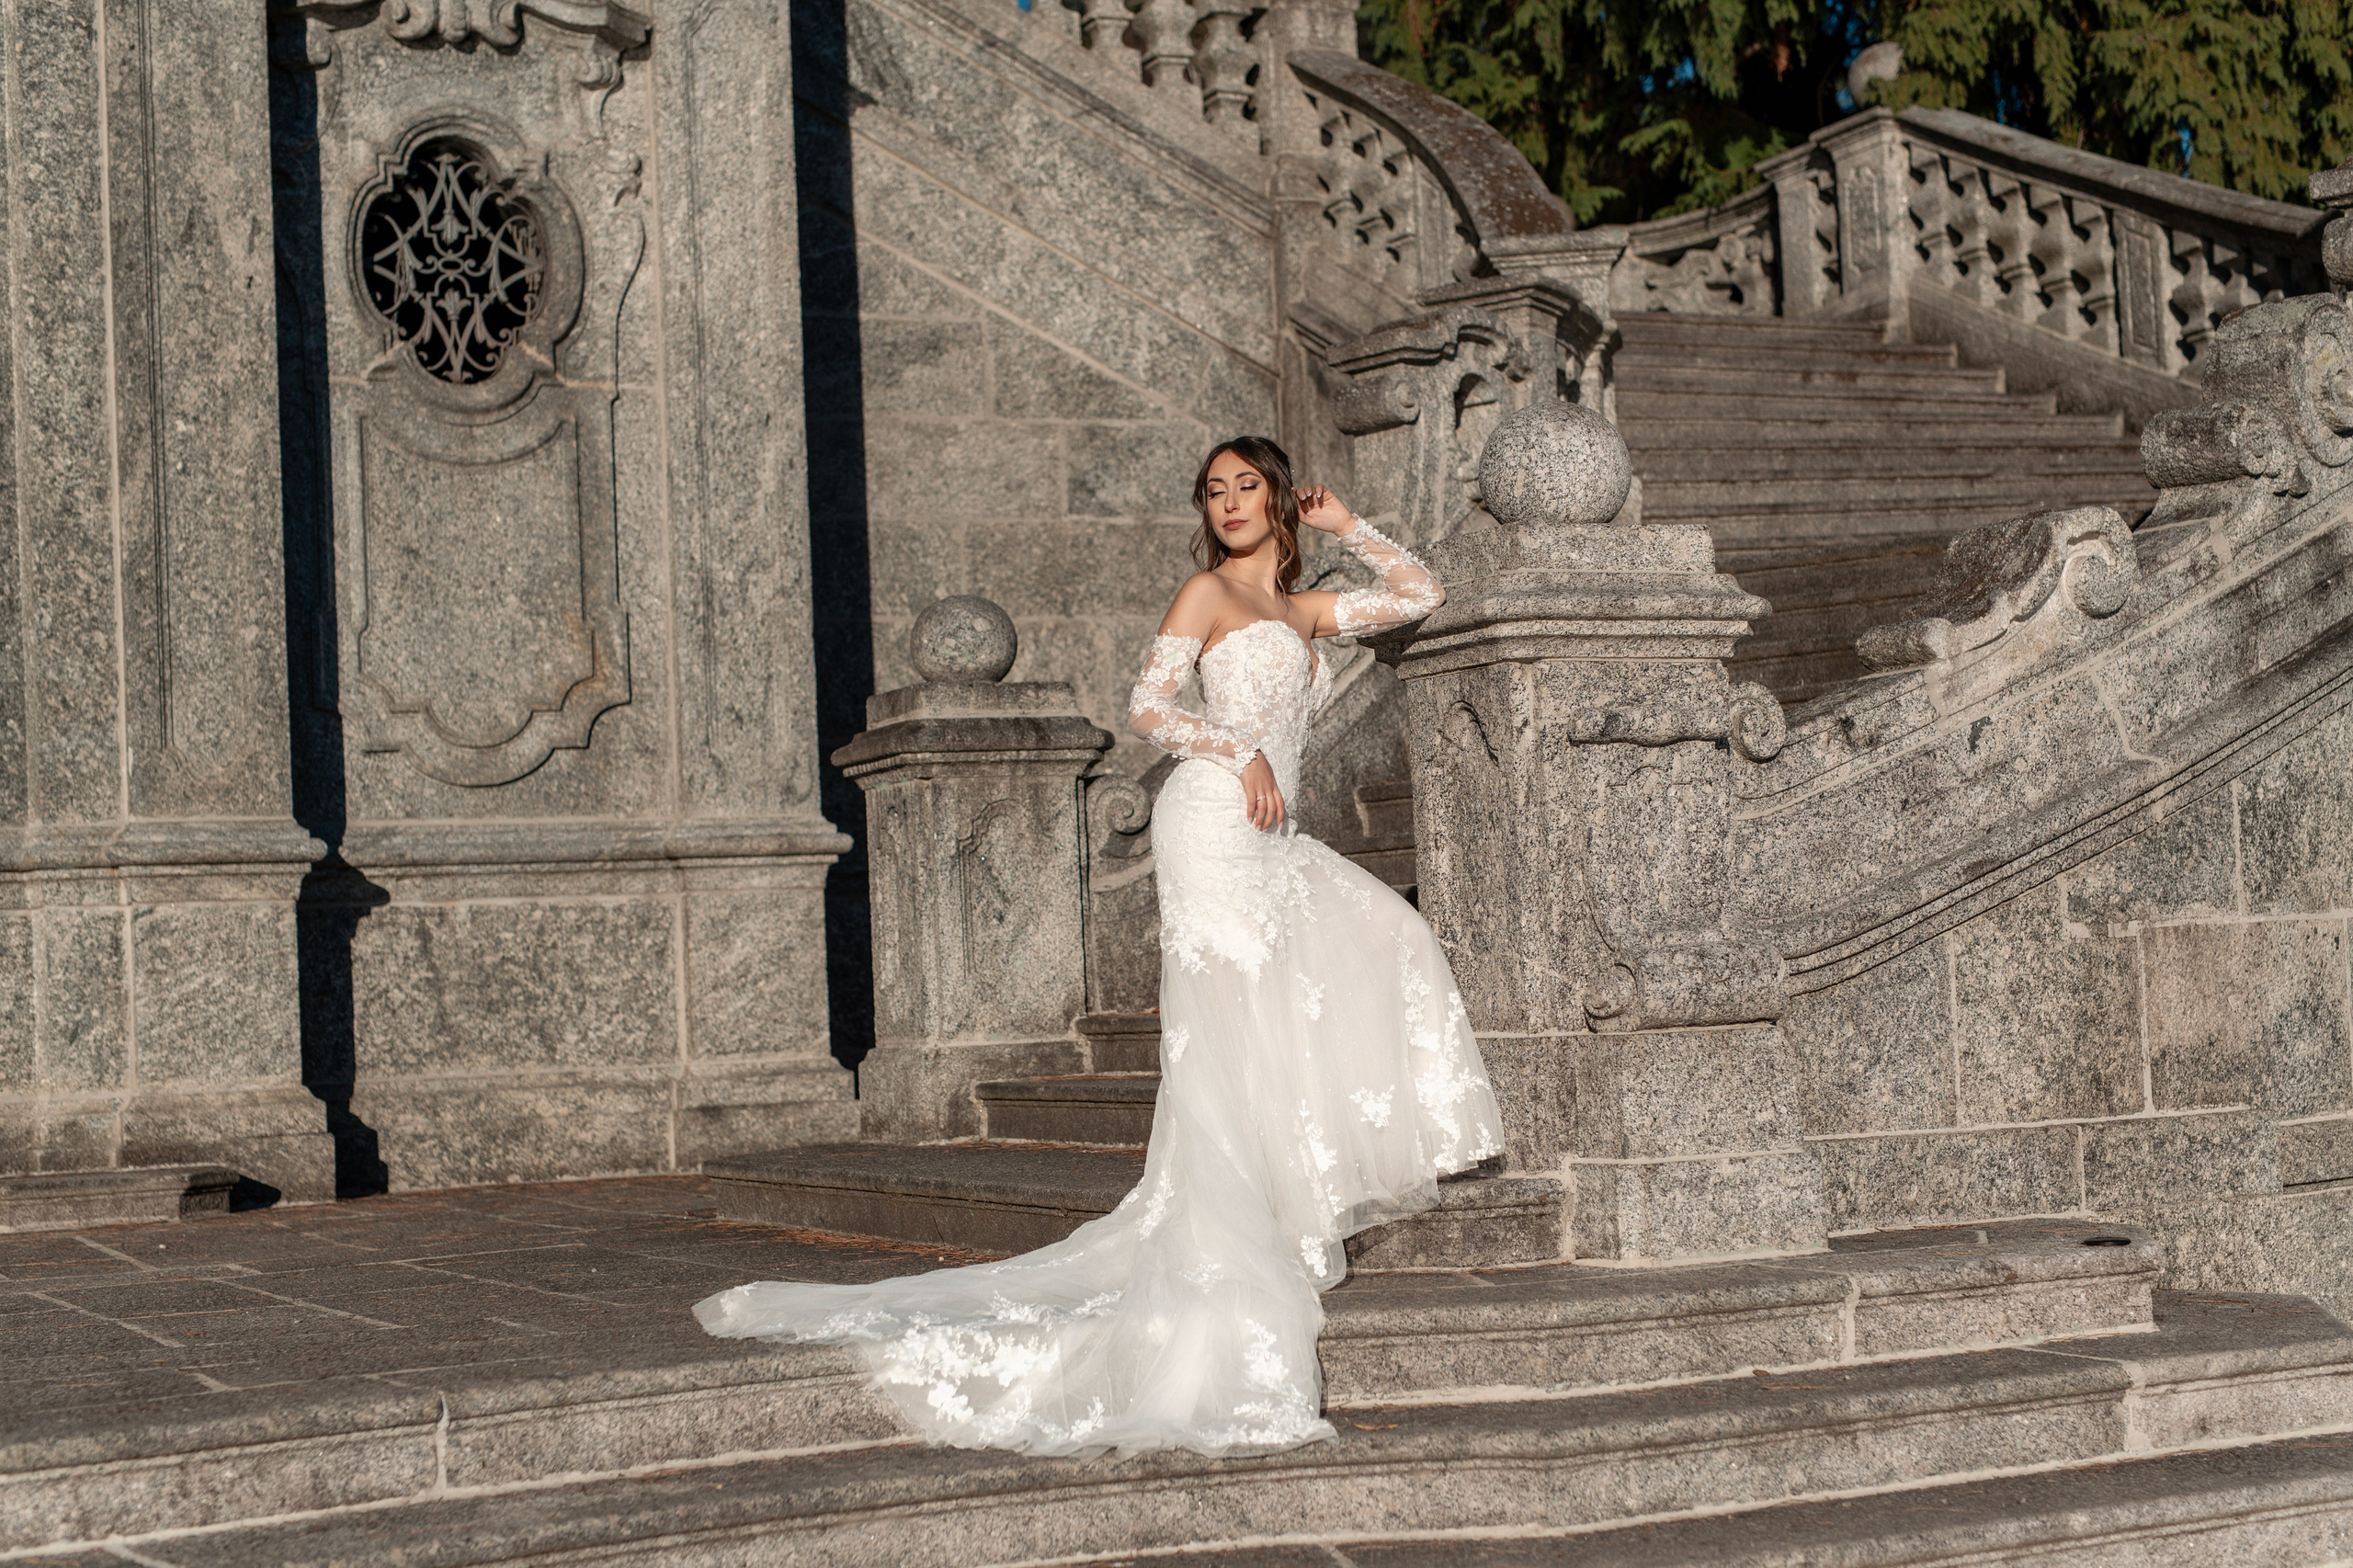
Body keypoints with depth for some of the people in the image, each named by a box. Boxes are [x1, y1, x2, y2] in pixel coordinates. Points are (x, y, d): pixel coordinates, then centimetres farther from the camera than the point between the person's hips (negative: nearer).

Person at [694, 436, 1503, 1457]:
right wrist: (1242, 752, -14)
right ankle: (1219, 1283, -15)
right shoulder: (1207, 594, 4)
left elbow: (1418, 595, 28)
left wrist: (1345, 528, 24)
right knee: (1231, 1037, -13)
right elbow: (1147, 708, -5)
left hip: (1270, 838, 8)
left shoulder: (1301, 611, 22)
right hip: (1212, 816, -8)